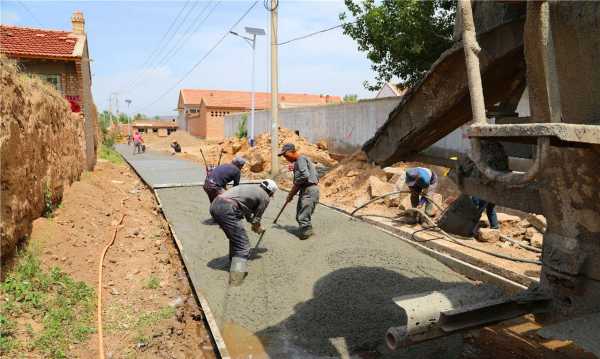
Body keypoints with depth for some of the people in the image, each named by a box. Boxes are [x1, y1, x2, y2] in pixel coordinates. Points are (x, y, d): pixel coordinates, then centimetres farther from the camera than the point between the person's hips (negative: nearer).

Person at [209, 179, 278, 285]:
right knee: (242, 245, -5)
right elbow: (256, 219, 16)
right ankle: (236, 276, -17)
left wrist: (255, 226, 50)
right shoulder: (265, 197, 10)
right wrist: (257, 228, 37)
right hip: (227, 210, -9)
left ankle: (233, 263, 38)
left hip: (214, 204, 9)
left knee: (235, 238, 28)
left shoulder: (253, 188, 31)